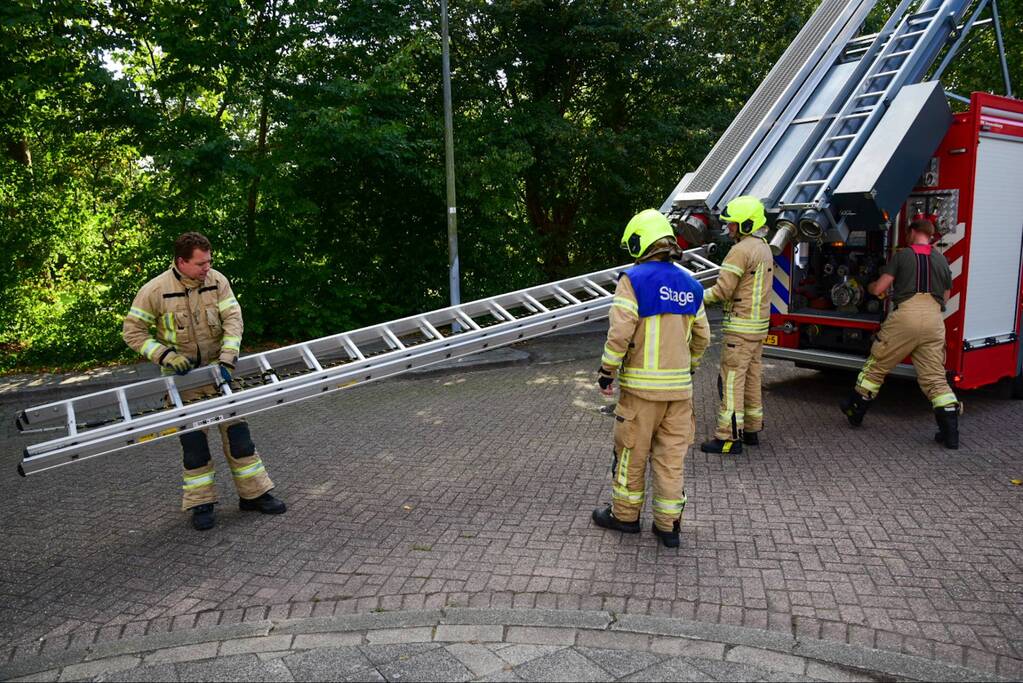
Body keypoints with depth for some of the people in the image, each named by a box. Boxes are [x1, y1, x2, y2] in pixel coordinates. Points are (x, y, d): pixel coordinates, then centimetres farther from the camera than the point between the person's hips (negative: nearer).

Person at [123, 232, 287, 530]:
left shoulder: (217, 281, -8)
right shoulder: (154, 290, -14)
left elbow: (233, 319, -13)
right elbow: (133, 331, -7)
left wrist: (227, 360, -25)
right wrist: (166, 355, -19)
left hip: (218, 368, 2)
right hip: (183, 375, -2)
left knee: (237, 431, 4)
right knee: (193, 440, 2)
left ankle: (254, 493, 15)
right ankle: (200, 503, 15)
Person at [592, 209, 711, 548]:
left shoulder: (633, 279, -11)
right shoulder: (690, 285, 8)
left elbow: (620, 332, -17)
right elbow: (701, 337, 14)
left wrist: (606, 371, -7)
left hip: (641, 384, -5)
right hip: (679, 385, 5)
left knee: (631, 451, 10)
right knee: (671, 455, 10)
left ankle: (625, 514, 23)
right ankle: (668, 525, 16)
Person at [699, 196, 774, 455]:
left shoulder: (741, 250, -16)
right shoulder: (764, 248, 15)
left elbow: (723, 290, -18)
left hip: (740, 327, -10)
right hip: (759, 325, 10)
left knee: (731, 380, -6)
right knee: (752, 378, 15)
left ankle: (729, 437, -3)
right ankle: (751, 430, 24)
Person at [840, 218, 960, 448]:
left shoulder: (902, 254, 4)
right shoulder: (942, 259, 17)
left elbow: (878, 288, -1)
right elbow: (945, 296, 23)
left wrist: (870, 286, 22)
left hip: (906, 315, -4)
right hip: (934, 319, 4)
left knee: (877, 365, 10)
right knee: (935, 377, 6)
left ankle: (855, 411, 21)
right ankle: (951, 432, 1)